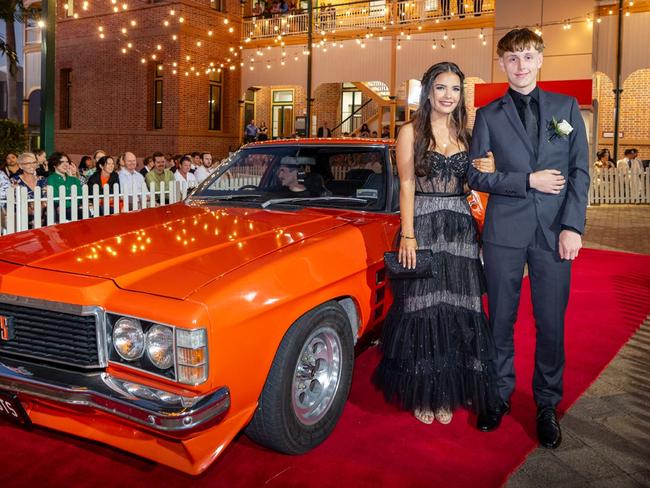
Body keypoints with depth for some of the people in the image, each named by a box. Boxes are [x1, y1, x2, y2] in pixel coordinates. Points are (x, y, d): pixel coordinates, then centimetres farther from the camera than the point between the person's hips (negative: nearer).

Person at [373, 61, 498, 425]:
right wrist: (408, 236, -14)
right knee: (423, 309, 0)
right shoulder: (411, 132, 0)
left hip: (460, 230, 4)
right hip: (424, 227, -4)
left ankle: (447, 391, 20)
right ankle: (421, 393, 15)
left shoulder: (466, 134, 12)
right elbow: (406, 186, -6)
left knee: (457, 310, 6)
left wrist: (487, 173, -7)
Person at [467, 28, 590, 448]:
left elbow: (580, 171, 4)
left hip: (555, 232, 1)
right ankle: (500, 395, 26)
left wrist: (573, 226, -6)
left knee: (552, 323, 5)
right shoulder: (489, 115, 7)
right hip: (505, 231, 0)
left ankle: (547, 405, 22)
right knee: (501, 320, 8)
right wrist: (528, 181, -10)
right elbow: (475, 176, 1)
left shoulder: (567, 107, 10)